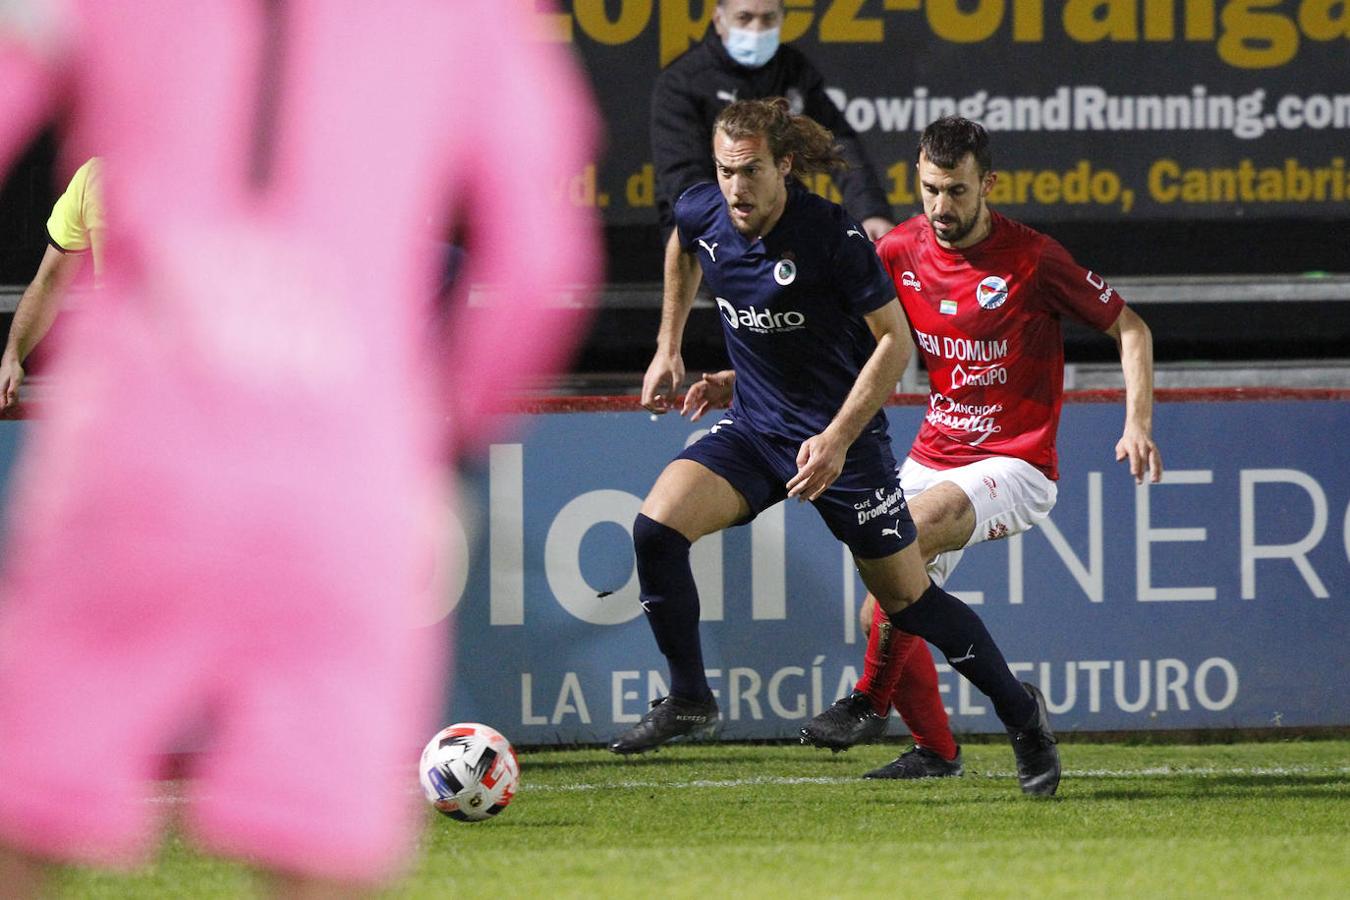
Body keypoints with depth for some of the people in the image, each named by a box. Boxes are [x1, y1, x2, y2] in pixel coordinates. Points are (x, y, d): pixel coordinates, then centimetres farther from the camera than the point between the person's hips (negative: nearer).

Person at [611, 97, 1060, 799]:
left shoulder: (832, 235, -23)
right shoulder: (702, 213, -8)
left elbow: (895, 342, -17)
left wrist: (837, 439, -23)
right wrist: (669, 348, 19)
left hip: (840, 434, -5)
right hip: (753, 426, 5)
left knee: (907, 597, 1)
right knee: (655, 526, -17)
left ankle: (1021, 712, 22)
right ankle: (688, 700, -2)